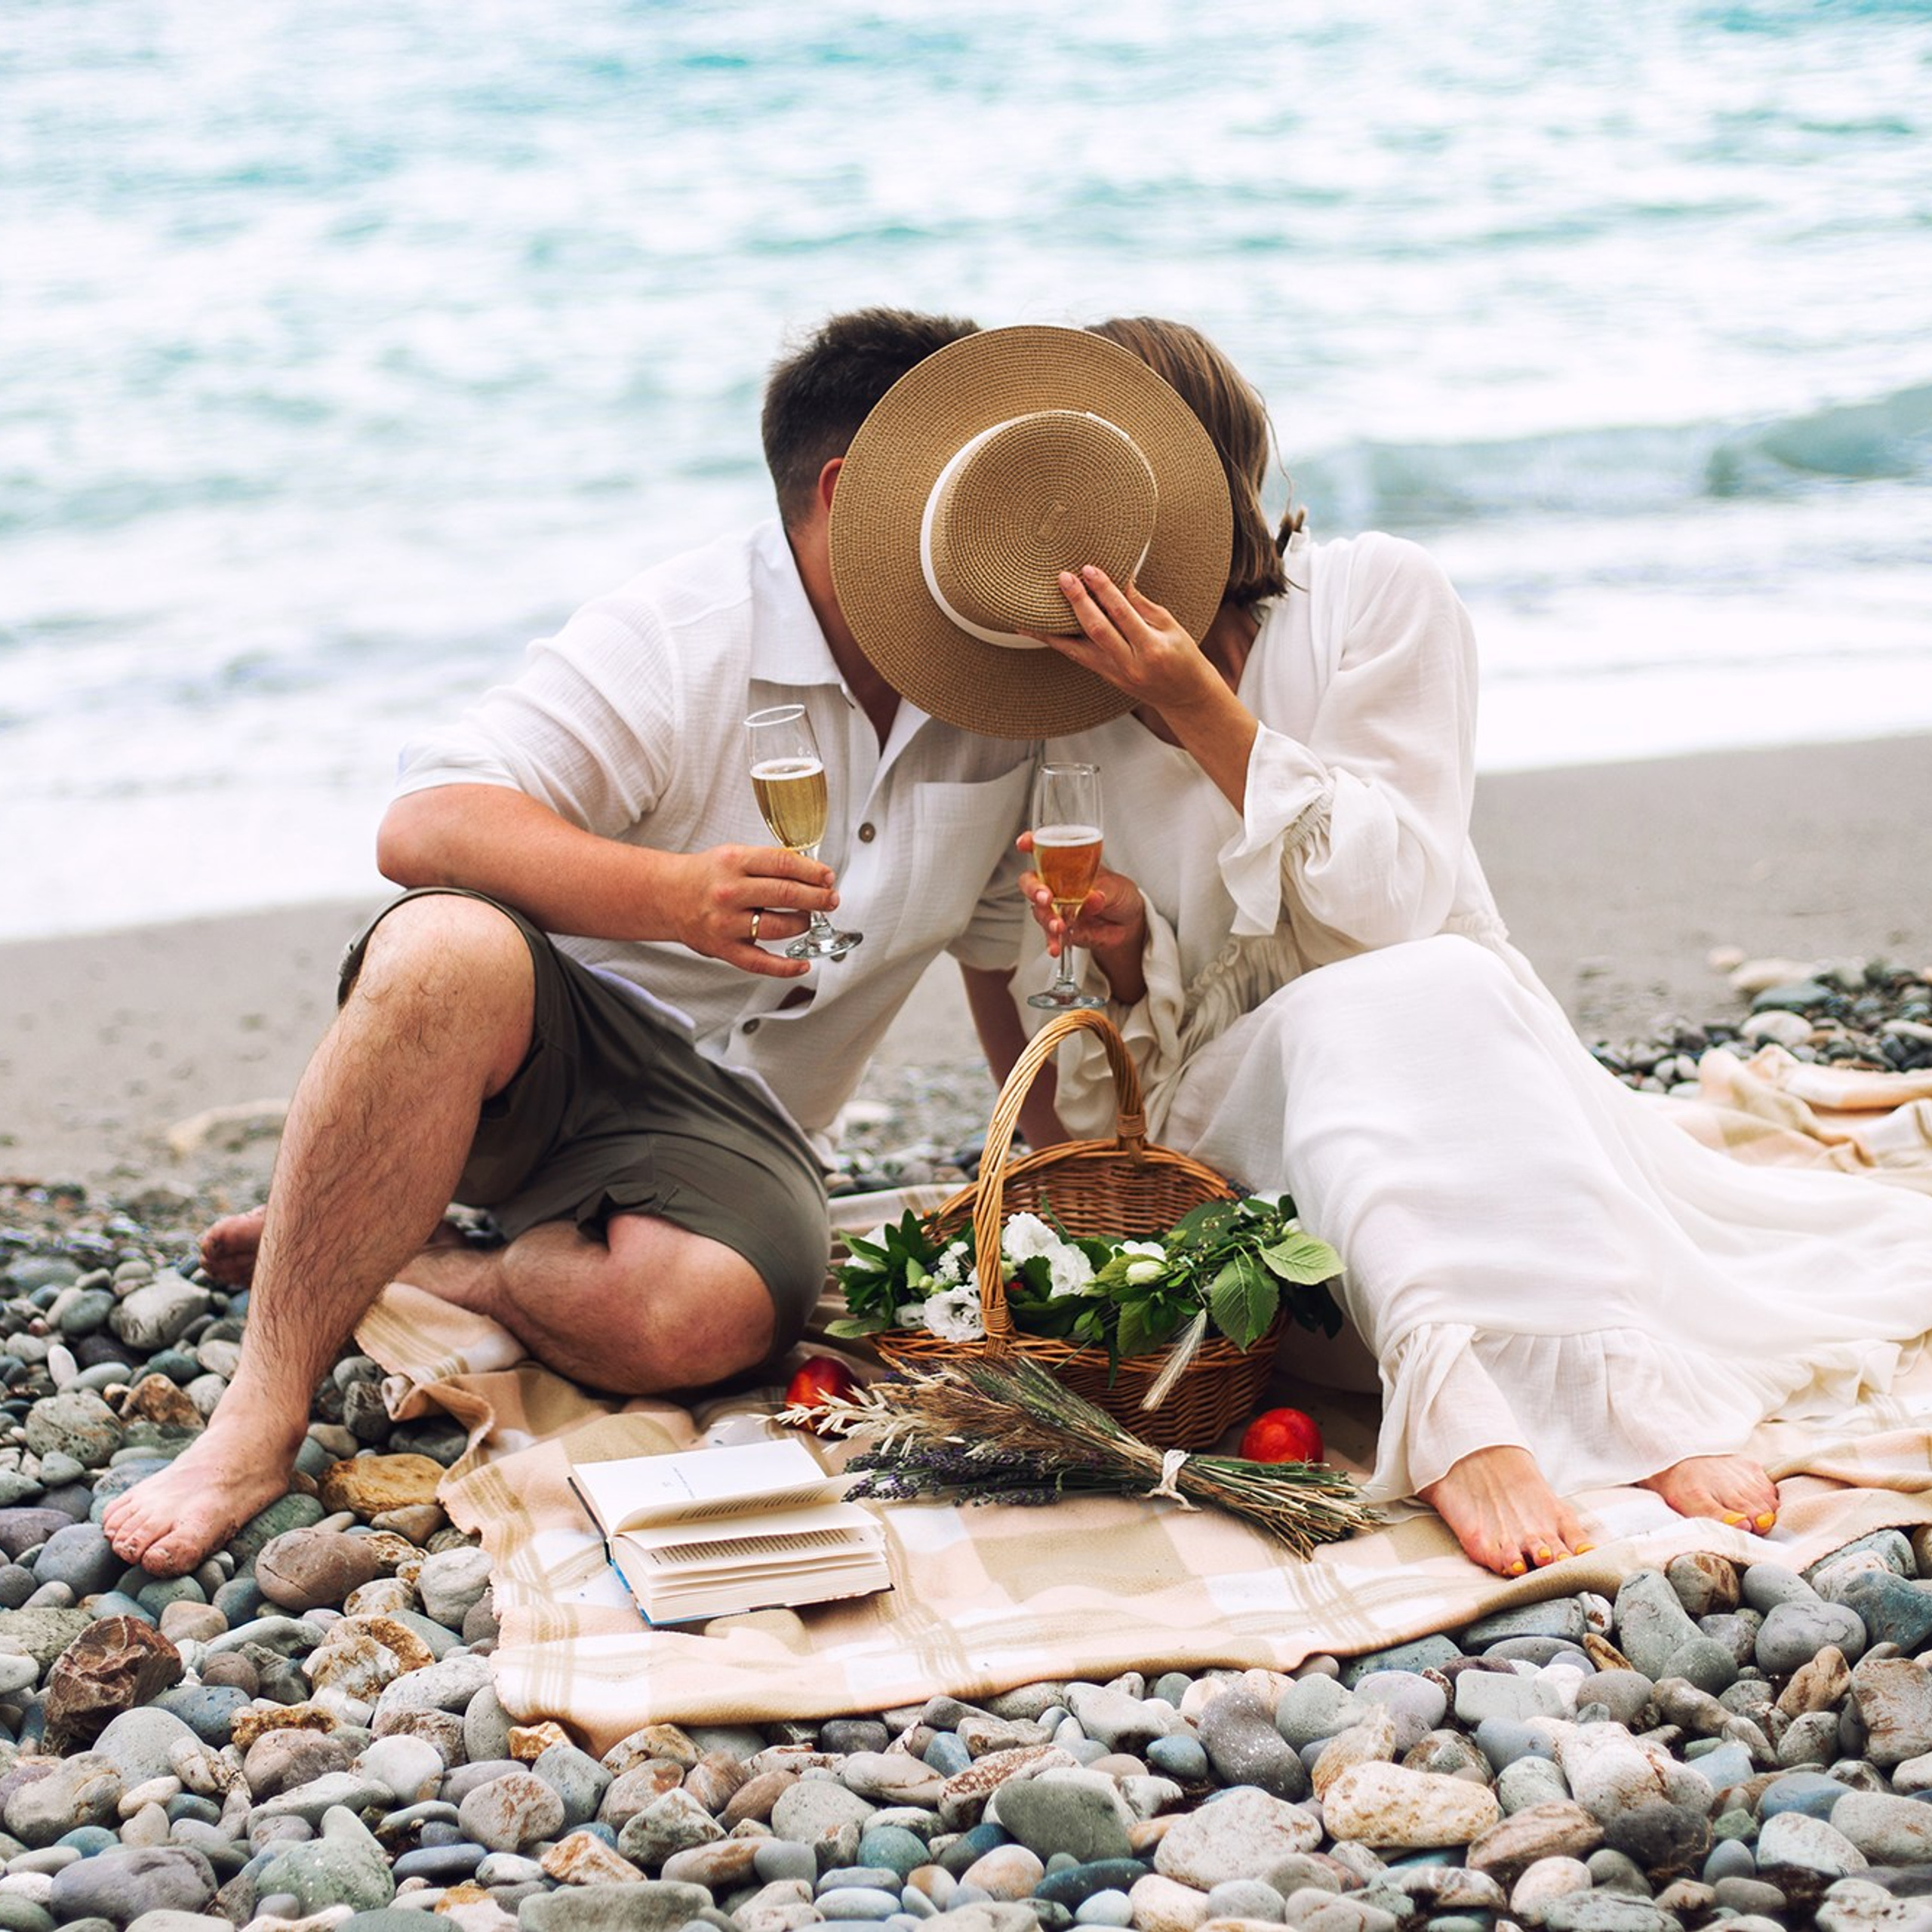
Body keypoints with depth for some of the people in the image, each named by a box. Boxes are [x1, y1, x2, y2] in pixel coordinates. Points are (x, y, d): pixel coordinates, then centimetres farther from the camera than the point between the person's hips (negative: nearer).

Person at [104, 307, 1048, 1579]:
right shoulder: (680, 639, -10)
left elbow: (1010, 961, 20)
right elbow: (424, 827, -21)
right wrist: (669, 893, -35)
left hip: (733, 1112, 3)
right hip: (546, 1038, -3)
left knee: (702, 1312, -34)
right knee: (449, 951, -40)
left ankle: (393, 1262, -6)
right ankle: (259, 1418, -32)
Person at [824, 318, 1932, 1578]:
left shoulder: (1378, 599, -1)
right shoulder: (1067, 710, 9)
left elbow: (1405, 901, -11)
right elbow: (1142, 1049, 10)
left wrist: (1201, 709, -17)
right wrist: (1121, 947, -15)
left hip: (1464, 1050, -1)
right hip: (1241, 1091, 1)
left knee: (1445, 990, -35)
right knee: (1349, 1016, -34)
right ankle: (1457, 1404, -58)